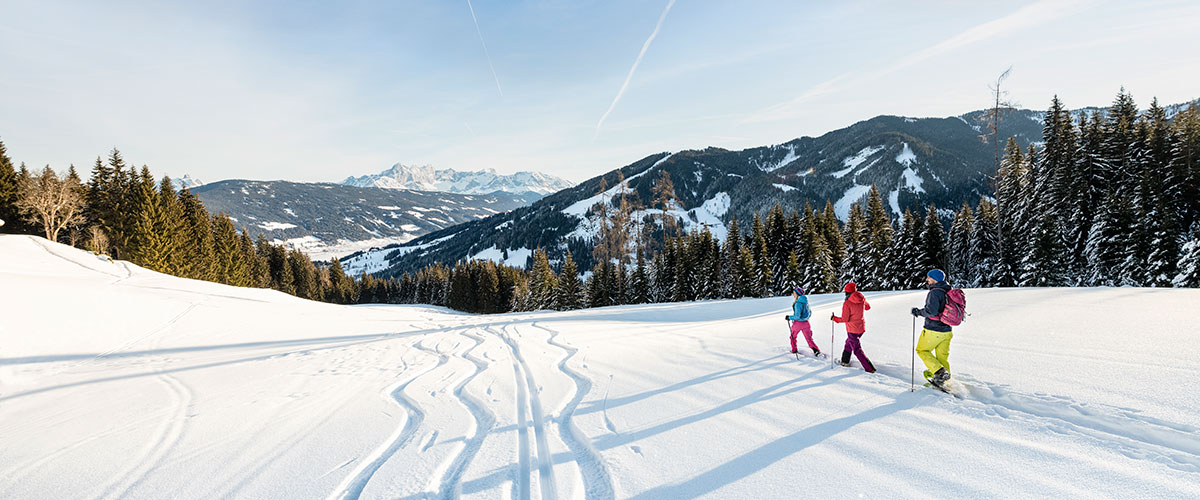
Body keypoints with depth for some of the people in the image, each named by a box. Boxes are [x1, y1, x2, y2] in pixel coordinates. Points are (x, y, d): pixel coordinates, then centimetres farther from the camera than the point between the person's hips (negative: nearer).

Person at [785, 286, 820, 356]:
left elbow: (797, 316, -24)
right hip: (806, 323, 6)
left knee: (793, 336, 18)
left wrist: (789, 317, -11)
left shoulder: (798, 303, -22)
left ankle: (794, 350, 27)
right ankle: (816, 350, -1)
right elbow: (809, 312, 15)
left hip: (798, 323, -6)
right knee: (809, 338, 11)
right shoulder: (805, 302, 2)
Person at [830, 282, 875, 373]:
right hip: (862, 327, 7)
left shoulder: (847, 303, -21)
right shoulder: (862, 299, -4)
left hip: (852, 329, -7)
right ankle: (845, 361, 39)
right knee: (849, 343, 27)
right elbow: (868, 307, 17)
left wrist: (834, 318, -5)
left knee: (857, 350, 2)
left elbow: (844, 319, -20)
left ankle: (870, 369, -2)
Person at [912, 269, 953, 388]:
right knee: (942, 356, 17)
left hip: (933, 331, -8)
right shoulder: (948, 292, 8)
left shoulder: (934, 292, -19)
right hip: (947, 331, 8)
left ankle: (939, 372, -4)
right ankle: (944, 379, 24)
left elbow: (931, 311, -28)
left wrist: (918, 312, -13)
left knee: (922, 350, 10)